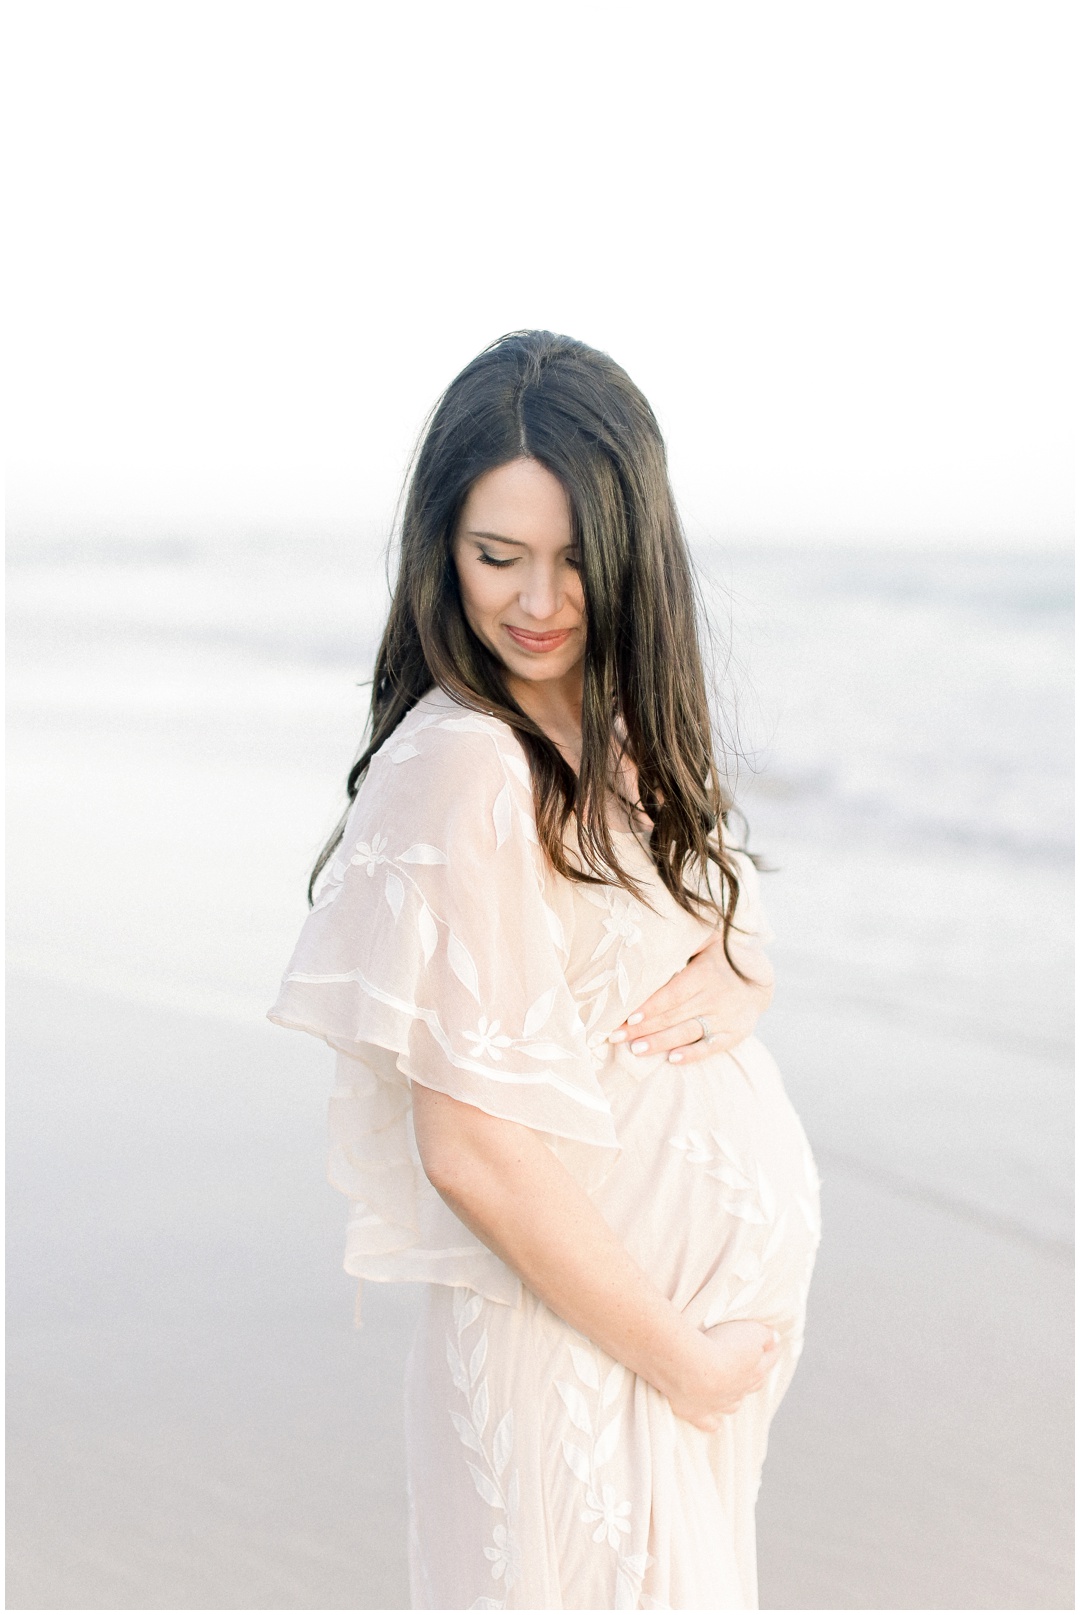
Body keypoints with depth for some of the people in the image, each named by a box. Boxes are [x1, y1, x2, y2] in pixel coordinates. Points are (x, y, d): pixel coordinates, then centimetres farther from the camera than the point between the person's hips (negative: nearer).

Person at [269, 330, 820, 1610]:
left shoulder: (622, 727, 4)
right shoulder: (463, 767, -21)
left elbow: (727, 922, 15)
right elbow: (473, 1153, -23)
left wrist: (729, 971, -9)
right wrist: (678, 1356, -14)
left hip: (706, 1301, 8)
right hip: (572, 1342, -8)